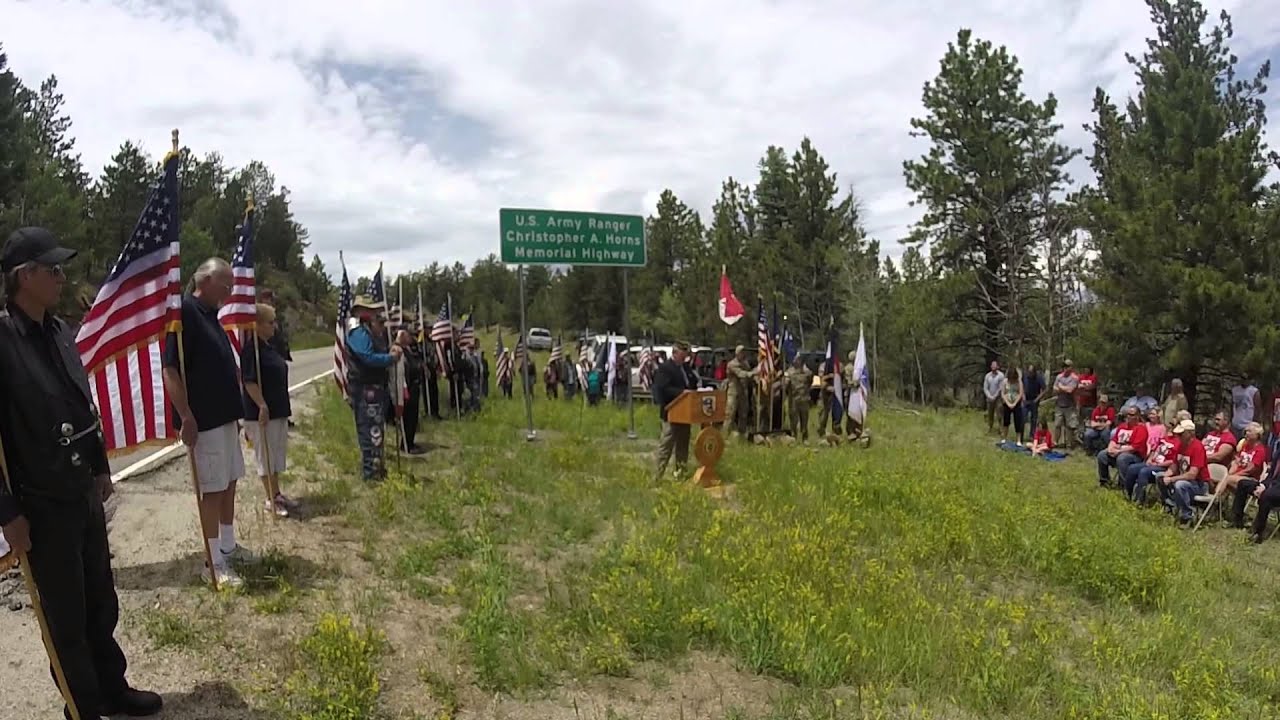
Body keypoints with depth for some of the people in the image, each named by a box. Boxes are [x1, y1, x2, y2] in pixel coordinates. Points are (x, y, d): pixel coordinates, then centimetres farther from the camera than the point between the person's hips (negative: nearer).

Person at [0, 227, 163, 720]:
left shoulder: (60, 331, 4)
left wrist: (100, 468, 20)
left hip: (84, 494, 7)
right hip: (42, 506, -6)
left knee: (102, 604, 19)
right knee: (66, 619, 10)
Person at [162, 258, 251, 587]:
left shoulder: (211, 315, 14)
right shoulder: (184, 312, -15)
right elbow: (170, 369, -20)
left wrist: (236, 409, 22)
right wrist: (186, 416, -23)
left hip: (225, 414, 9)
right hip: (203, 418, -9)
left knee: (229, 483, 16)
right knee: (212, 489, -3)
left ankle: (228, 546, 29)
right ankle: (215, 564, 6)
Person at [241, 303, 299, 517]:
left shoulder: (269, 347, 13)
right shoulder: (251, 348, -16)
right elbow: (249, 381, -21)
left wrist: (285, 407, 21)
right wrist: (262, 406, -24)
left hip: (279, 411, 10)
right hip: (262, 412, -10)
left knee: (278, 455, 16)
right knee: (266, 456, 1)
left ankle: (277, 494, 26)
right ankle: (271, 499, 9)